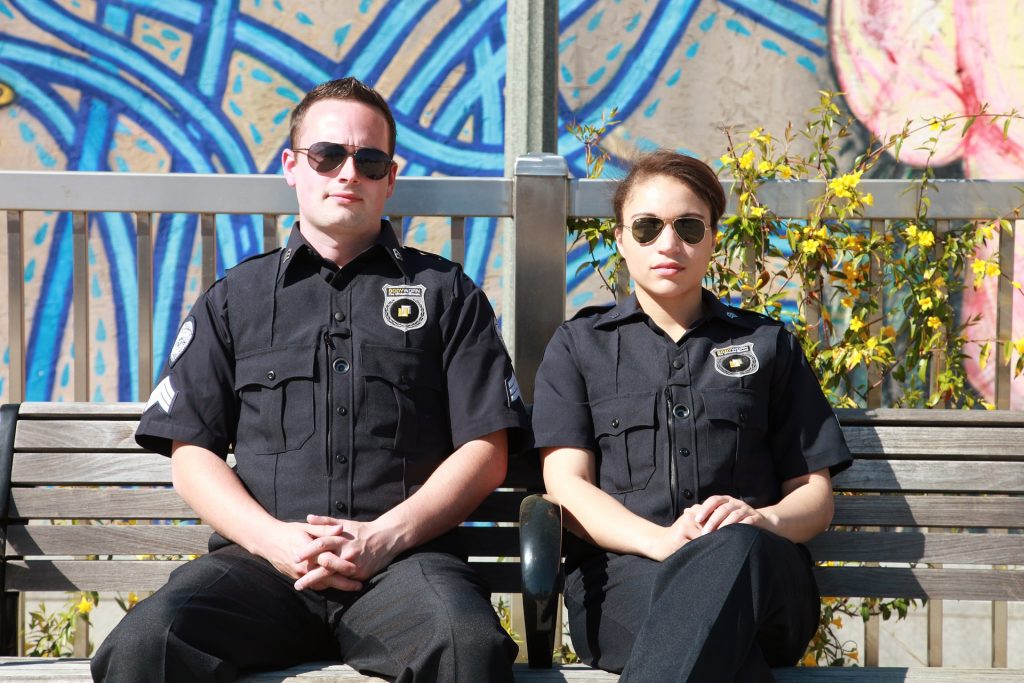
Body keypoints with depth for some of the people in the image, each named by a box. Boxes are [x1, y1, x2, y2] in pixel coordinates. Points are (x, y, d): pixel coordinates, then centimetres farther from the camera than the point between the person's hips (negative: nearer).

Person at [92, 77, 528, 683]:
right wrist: (275, 539, -5)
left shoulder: (446, 292, 18)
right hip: (262, 557, 1)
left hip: (405, 558, -1)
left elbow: (485, 451, 10)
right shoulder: (235, 298, 21)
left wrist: (384, 537, -6)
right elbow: (192, 453, 14)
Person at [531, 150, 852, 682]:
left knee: (738, 549, -41)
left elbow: (815, 497, 20)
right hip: (623, 572, -2)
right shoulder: (578, 346, 22)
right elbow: (567, 485, 7)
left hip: (756, 569, 2)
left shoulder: (768, 345, 26)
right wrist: (661, 541, -14)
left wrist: (764, 520, -7)